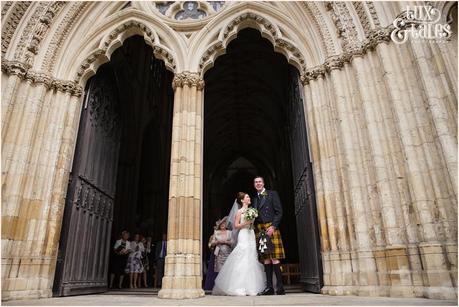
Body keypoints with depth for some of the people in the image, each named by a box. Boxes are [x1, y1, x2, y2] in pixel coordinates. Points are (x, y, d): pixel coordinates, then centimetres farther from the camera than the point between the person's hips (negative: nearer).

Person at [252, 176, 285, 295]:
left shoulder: (272, 194, 6)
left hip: (270, 228, -5)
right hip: (259, 230, 5)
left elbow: (279, 211, -2)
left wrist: (273, 226, -13)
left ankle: (280, 287, -5)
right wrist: (256, 229, 5)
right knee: (266, 259, 3)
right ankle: (269, 287, 5)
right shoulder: (254, 199, 21)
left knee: (274, 257, -9)